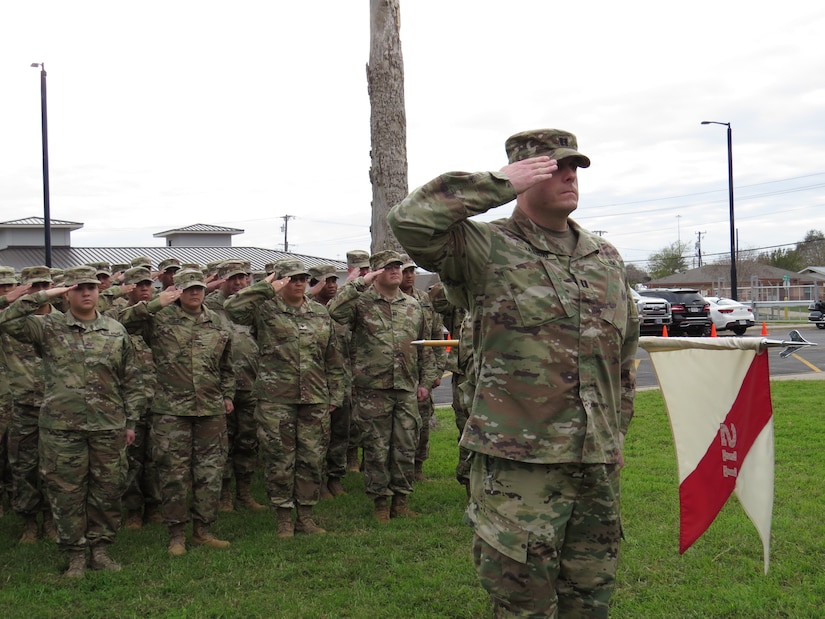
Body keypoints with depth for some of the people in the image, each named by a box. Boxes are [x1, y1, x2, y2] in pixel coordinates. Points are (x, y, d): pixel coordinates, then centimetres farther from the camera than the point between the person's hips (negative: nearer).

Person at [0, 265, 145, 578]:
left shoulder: (116, 331, 8)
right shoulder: (49, 327, 2)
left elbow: (131, 380, 11)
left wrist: (131, 420, 8)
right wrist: (44, 295, -12)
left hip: (108, 426, 2)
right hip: (61, 426, -2)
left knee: (108, 490, 8)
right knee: (67, 492, 5)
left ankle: (100, 548, 23)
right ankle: (75, 555, 18)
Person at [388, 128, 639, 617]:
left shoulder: (607, 258, 13)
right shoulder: (487, 250, -6)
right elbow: (410, 220, -24)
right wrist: (500, 184, -17)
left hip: (599, 464, 6)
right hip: (519, 464, -6)